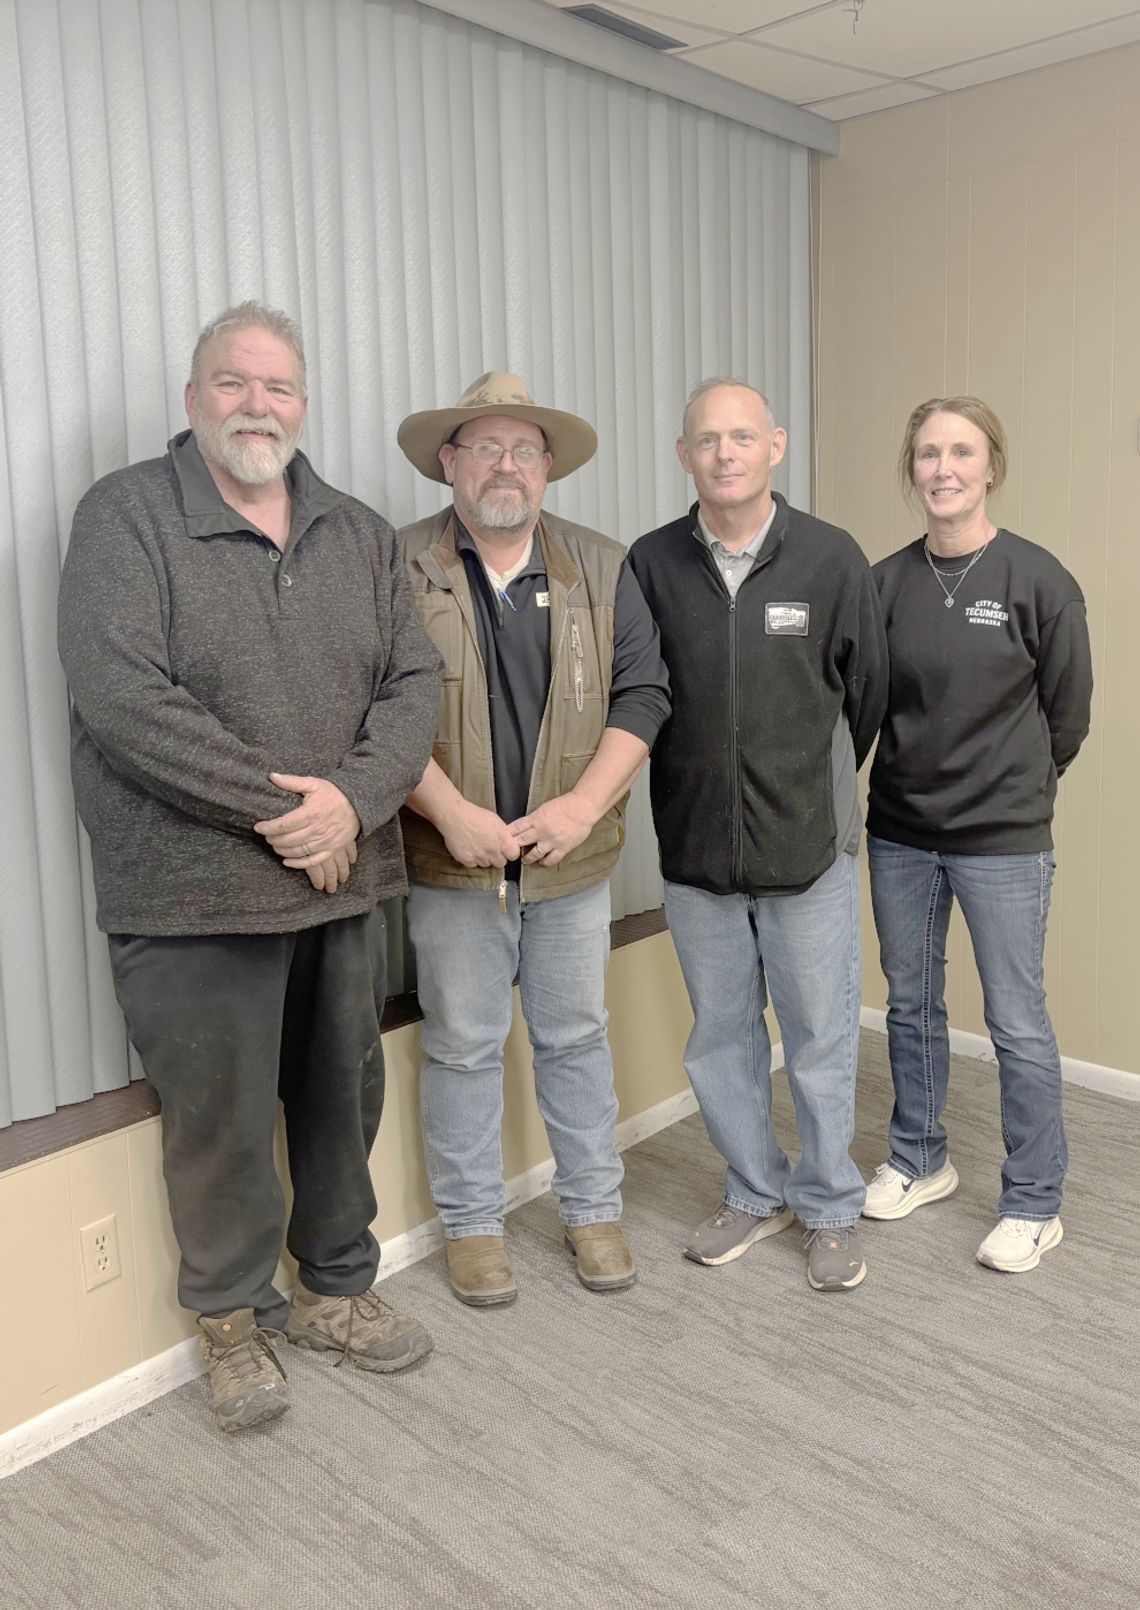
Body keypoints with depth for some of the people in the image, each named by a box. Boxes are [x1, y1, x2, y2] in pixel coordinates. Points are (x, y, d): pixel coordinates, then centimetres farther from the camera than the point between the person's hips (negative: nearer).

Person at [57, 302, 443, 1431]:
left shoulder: (359, 535, 11)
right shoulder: (127, 516, -5)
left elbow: (412, 682, 4)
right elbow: (119, 694, -16)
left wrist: (352, 800, -14)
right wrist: (276, 806, -18)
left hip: (341, 879, 5)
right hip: (194, 891, -4)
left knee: (344, 1096, 15)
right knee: (218, 1116, 7)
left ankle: (335, 1289, 37)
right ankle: (233, 1318, 31)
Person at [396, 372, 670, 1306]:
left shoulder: (602, 570, 6)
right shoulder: (400, 568, -2)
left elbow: (641, 693, 1)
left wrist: (583, 804, -11)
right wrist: (451, 814, -17)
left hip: (572, 860, 2)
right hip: (451, 862, -2)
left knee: (576, 1037, 14)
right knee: (462, 1046, 9)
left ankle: (594, 1211, 31)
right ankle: (472, 1225, 27)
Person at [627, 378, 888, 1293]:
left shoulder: (831, 558, -5)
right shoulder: (652, 564, -2)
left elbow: (866, 690, 5)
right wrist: (694, 784, 9)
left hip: (808, 846, -2)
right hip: (694, 848, 2)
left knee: (822, 1038, 8)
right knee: (720, 1038, 15)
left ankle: (830, 1209, 28)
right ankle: (757, 1194, 35)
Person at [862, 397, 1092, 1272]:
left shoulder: (1037, 579, -9)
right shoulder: (887, 580, 0)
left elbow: (1068, 713, -1)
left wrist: (1010, 789, 7)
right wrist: (922, 777, 7)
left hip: (1004, 840, -3)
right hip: (900, 833, 4)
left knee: (1017, 1023, 5)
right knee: (911, 1004, 16)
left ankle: (1033, 1205, 22)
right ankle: (920, 1160, 36)